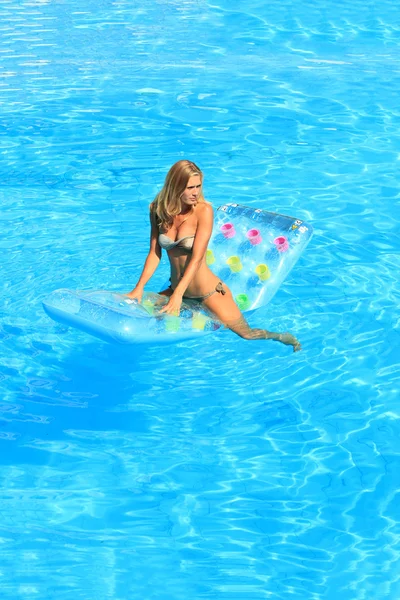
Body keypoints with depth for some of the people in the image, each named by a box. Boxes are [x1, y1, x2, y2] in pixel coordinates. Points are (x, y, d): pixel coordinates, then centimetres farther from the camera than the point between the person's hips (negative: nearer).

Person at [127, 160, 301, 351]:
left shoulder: (203, 210, -17)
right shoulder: (157, 210, -4)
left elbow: (197, 258, -22)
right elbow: (154, 253, -1)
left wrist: (178, 294, -31)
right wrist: (139, 288, -9)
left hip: (208, 292, -5)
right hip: (177, 289, 5)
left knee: (248, 334, -2)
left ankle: (283, 338, 31)